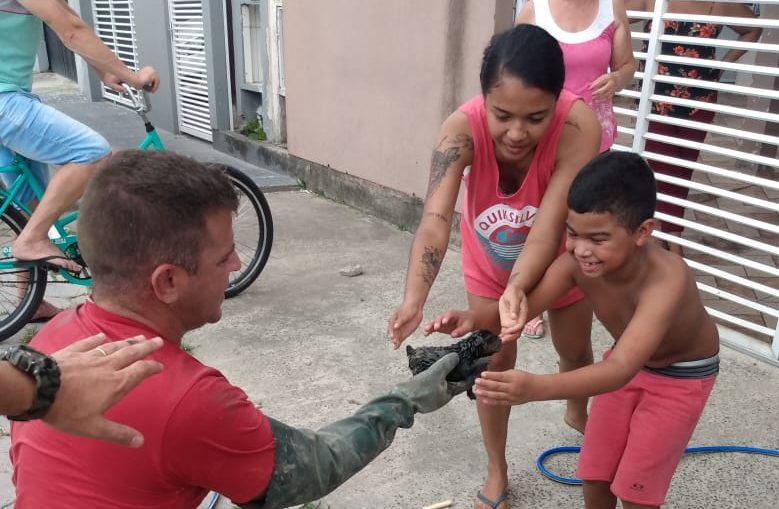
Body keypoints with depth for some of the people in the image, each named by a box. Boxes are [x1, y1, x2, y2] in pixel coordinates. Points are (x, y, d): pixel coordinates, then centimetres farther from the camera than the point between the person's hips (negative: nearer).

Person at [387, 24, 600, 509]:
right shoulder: (463, 127, -37)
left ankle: (578, 413, 56)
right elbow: (436, 219, -48)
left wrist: (509, 300, -56)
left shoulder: (579, 127, -40)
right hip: (491, 256, 0)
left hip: (560, 255, 0)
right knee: (495, 361, 7)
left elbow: (545, 234, -42)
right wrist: (413, 301, -63)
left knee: (575, 349, 19)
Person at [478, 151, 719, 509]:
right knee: (595, 475, 11)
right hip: (628, 361, 5)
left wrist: (536, 388, -68)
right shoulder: (578, 261, -28)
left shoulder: (665, 280, -43)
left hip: (682, 375, -4)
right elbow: (524, 305, -30)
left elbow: (619, 370, -53)